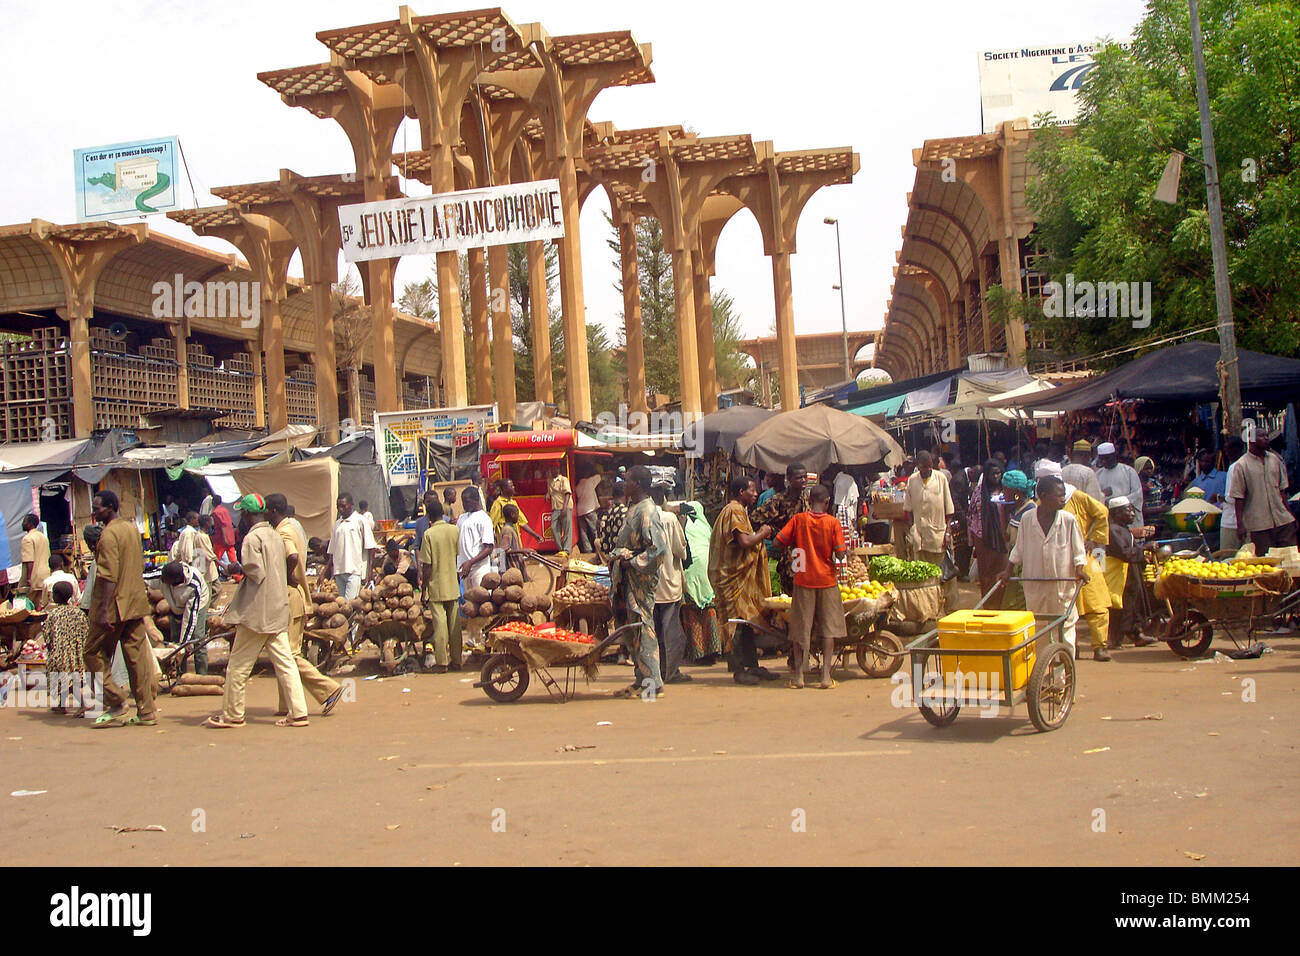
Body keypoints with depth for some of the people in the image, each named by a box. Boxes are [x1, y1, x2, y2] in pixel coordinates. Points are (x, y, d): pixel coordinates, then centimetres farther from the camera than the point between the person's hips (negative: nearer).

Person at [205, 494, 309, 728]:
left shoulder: (252, 538, -13)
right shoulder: (276, 536, 12)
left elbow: (256, 572, -20)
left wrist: (238, 568, -1)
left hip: (256, 613, -8)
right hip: (278, 612, 8)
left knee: (238, 665, 4)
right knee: (284, 662, 5)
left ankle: (232, 715, 12)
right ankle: (298, 713, 0)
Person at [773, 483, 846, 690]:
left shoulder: (798, 519, -3)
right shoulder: (833, 523, -6)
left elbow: (778, 541, -4)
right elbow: (840, 554, -10)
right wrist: (846, 552, 12)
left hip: (803, 580, 1)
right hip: (826, 580, -1)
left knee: (801, 629, 7)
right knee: (828, 628, 6)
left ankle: (799, 675, 9)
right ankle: (826, 675, 2)